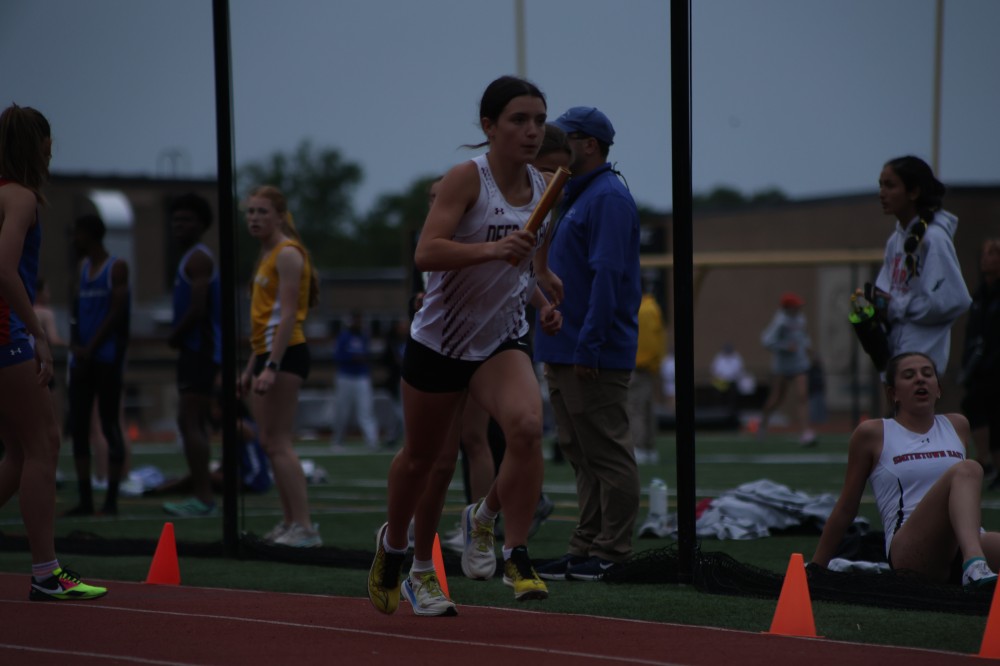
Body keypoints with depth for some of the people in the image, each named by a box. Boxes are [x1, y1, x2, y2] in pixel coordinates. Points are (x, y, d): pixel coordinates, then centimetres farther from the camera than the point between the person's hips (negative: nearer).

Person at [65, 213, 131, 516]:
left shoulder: (117, 267, -4)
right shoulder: (83, 267, 17)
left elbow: (117, 313, -11)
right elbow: (77, 309, 15)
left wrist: (90, 349, -14)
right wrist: (75, 344, -2)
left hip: (107, 358, -7)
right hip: (82, 358, 7)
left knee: (110, 426, -5)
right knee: (78, 426, 3)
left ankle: (111, 499, -4)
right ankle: (85, 500, 5)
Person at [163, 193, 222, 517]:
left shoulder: (198, 258, -12)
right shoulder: (192, 258, 21)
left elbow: (197, 309, -21)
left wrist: (174, 337, -9)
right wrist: (178, 337, 11)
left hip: (200, 350, -11)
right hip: (196, 350, 11)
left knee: (190, 423, -14)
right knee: (194, 424, 12)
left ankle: (202, 497, -17)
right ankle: (203, 496, 14)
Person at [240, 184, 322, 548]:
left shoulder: (288, 253, -10)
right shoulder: (267, 254, 18)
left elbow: (287, 314, -19)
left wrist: (272, 366, -25)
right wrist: (252, 366, 21)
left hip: (285, 354, -10)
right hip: (266, 354, 10)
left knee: (278, 442, -12)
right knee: (270, 443, 10)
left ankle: (304, 527, -13)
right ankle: (290, 521, 15)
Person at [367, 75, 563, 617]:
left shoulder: (544, 188, 3)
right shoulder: (467, 178, -15)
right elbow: (426, 253, -28)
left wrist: (541, 302, 4)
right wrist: (494, 248, -40)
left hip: (502, 342, 4)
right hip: (439, 342, -4)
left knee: (526, 425, -27)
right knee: (425, 458, 12)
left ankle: (486, 520, -7)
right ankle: (393, 543, 41)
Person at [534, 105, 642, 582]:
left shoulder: (608, 197, -13)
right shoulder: (572, 198, 18)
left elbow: (608, 275, -20)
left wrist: (587, 346, -23)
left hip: (594, 356, -10)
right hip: (561, 353, 10)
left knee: (607, 454, -5)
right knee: (581, 455, 12)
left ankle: (612, 551, -2)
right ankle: (586, 547, 17)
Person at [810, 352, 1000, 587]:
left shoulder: (957, 426, 22)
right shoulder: (873, 434, 9)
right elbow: (845, 508, 15)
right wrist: (816, 568, 17)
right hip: (908, 549, -4)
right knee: (966, 471, -31)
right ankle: (975, 566, -53)